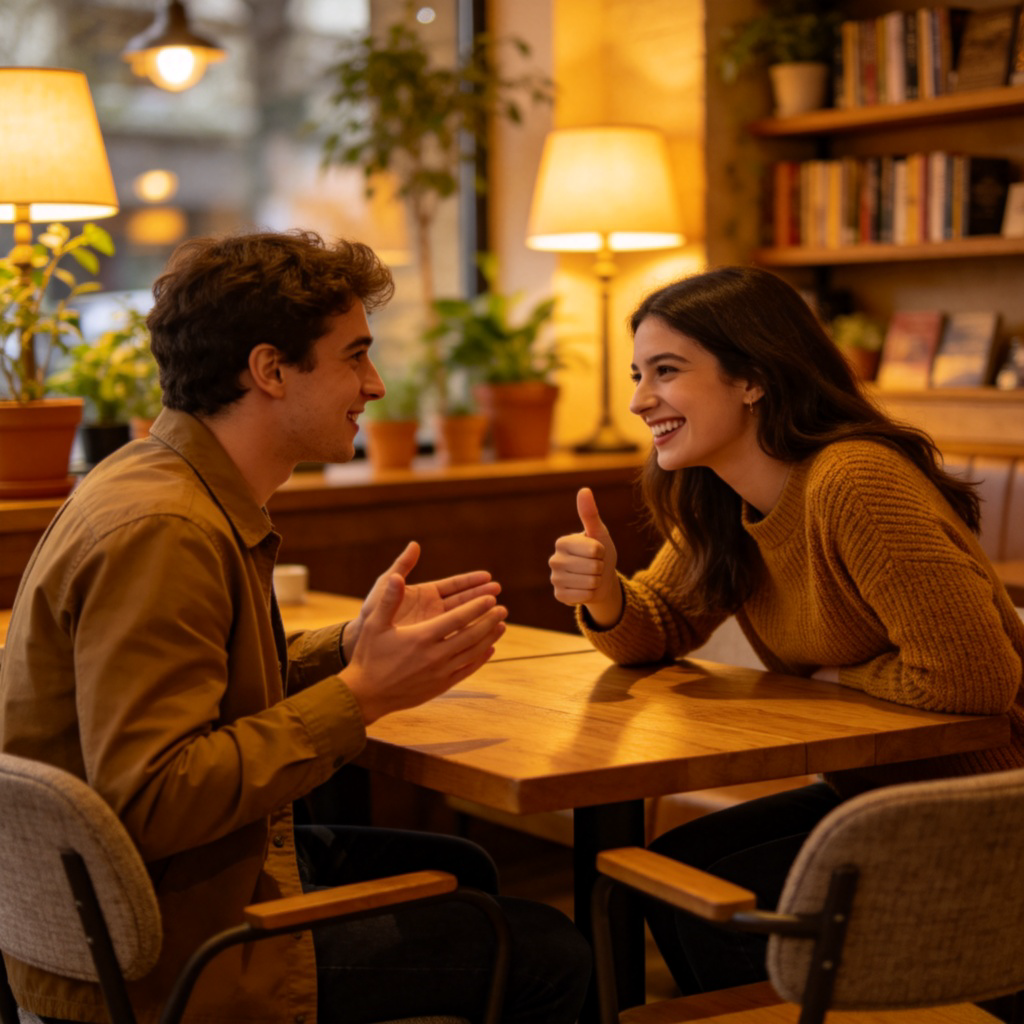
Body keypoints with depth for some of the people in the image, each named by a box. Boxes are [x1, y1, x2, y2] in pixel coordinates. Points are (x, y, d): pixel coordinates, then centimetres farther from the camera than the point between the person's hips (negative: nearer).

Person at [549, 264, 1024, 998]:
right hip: (869, 792, 8)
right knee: (670, 872, -3)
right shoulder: (714, 498, 1)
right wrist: (604, 600, -12)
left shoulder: (854, 483, -27)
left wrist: (836, 677, -13)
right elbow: (660, 629, 11)